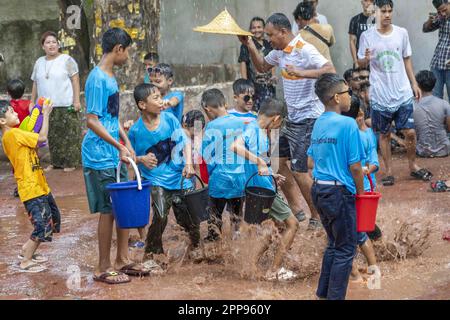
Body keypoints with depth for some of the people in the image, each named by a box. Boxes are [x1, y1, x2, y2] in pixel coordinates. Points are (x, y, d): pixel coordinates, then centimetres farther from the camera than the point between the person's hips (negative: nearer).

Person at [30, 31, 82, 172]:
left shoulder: (66, 60, -1)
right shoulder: (39, 62, 15)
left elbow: (75, 80, -5)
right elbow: (35, 84, 20)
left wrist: (76, 100, -12)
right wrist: (32, 102, 15)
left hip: (66, 106, -5)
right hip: (46, 107, 5)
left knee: (68, 135, -4)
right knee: (52, 136, 5)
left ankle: (70, 162, 3)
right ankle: (55, 162, 14)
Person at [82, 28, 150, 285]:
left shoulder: (111, 76, 12)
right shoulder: (98, 79, -17)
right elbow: (92, 121, -21)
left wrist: (127, 142, 12)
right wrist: (119, 146, -21)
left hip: (115, 157, 9)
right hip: (101, 157, -9)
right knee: (108, 210, -1)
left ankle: (123, 259, 24)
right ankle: (103, 268, 9)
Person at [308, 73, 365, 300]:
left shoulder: (318, 124, 8)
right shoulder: (347, 124, -15)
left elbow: (311, 162, 16)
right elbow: (355, 166, -14)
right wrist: (361, 192, -1)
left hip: (318, 189, 8)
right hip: (339, 192, -8)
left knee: (334, 244, 21)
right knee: (345, 249, 2)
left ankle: (323, 293, 25)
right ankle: (335, 296, 4)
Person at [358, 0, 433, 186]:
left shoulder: (402, 33, 1)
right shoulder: (367, 36, -6)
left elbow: (407, 60, 12)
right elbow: (361, 64, 2)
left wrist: (414, 83, 9)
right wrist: (366, 58, -21)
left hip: (403, 93, 2)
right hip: (380, 95, -2)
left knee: (410, 132, 2)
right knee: (384, 134, 8)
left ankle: (413, 166, 23)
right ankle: (389, 171, 20)